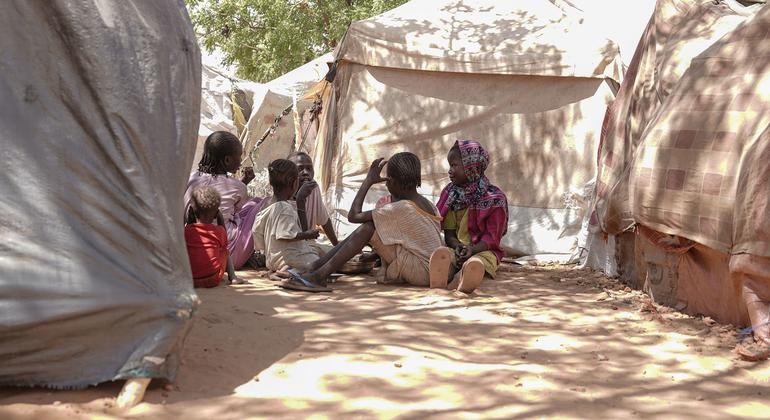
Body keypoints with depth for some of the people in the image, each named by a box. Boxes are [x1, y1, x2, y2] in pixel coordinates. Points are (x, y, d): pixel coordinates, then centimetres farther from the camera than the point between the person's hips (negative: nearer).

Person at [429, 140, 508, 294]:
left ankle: (457, 282, -68)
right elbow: (449, 232, 9)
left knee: (475, 263, -38)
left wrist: (473, 249, -23)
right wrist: (457, 246, -14)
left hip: (482, 250, -1)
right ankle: (440, 279, -66)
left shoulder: (494, 198, 0)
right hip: (457, 248, 2)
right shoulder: (450, 194, 14)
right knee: (441, 253, -35)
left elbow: (492, 237, -5)